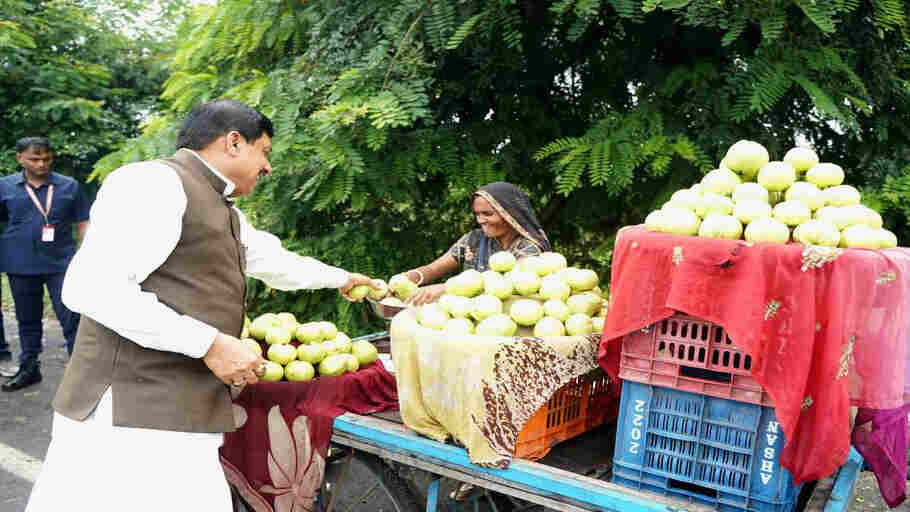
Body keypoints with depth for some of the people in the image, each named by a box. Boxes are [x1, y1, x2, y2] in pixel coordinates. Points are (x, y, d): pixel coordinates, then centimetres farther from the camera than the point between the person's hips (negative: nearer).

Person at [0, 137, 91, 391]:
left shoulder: (69, 186, 3)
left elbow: (82, 224, 6)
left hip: (61, 264, -2)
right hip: (20, 266, 2)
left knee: (71, 318, -4)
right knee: (27, 320, 14)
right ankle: (29, 368, 28)